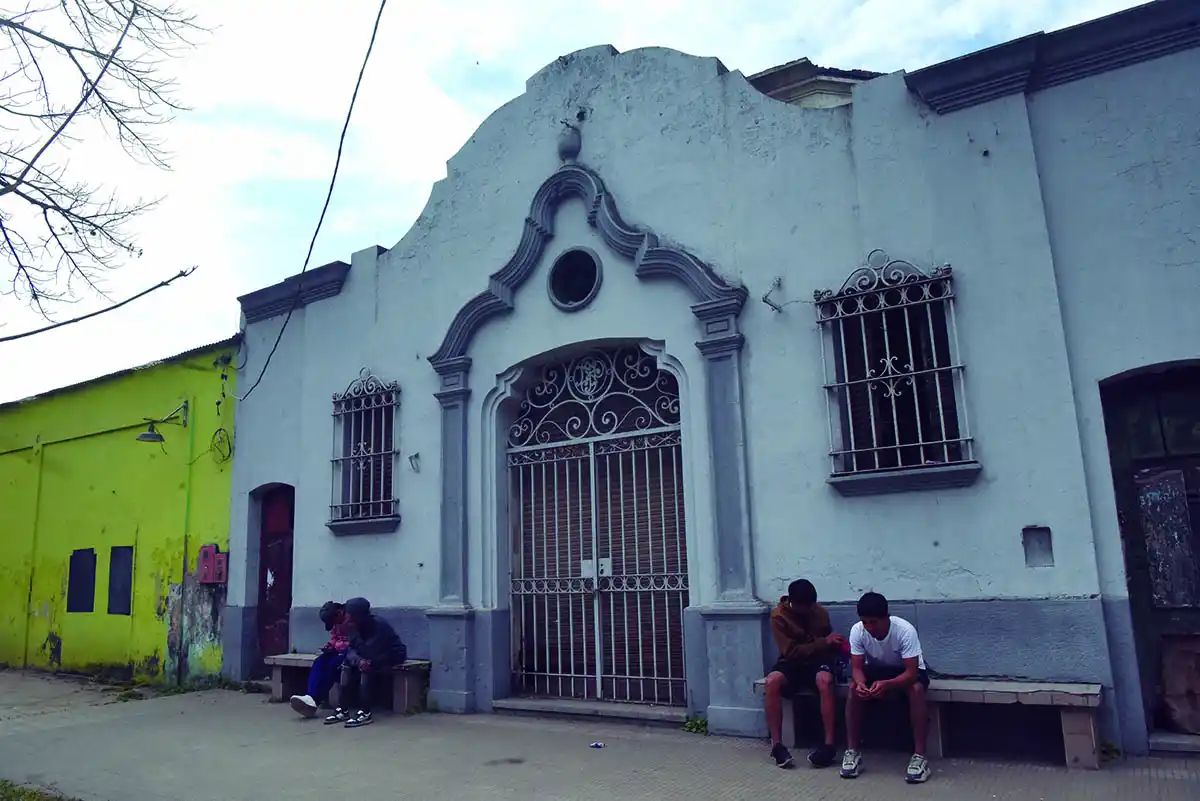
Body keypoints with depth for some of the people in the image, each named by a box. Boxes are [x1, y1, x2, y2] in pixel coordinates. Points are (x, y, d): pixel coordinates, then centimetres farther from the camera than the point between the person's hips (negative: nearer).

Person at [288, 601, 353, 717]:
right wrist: (330, 645, -5)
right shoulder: (336, 621, 8)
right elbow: (334, 638, 17)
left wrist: (336, 646, -21)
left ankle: (317, 700, -19)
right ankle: (311, 697, -30)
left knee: (331, 665, -27)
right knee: (319, 662, -16)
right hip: (337, 650, 8)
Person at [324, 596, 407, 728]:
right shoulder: (359, 625, -7)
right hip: (372, 654, 8)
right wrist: (358, 660, -34)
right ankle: (344, 709, -13)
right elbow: (352, 649, -11)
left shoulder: (379, 625, -28)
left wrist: (353, 632, -34)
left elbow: (366, 653, -32)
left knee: (366, 667, -31)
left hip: (393, 655, -7)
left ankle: (365, 713, -31)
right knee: (347, 663, -12)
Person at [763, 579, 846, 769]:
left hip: (817, 660, 1)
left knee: (824, 680, -37)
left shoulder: (820, 612, 1)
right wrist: (823, 642, -23)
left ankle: (829, 745, -33)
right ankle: (776, 745, -28)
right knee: (772, 681, -36)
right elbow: (791, 651, -17)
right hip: (792, 662, -1)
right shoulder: (778, 616, -11)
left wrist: (837, 645, -8)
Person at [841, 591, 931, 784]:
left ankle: (919, 756, -25)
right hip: (876, 669, 3)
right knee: (854, 687, -26)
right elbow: (857, 668, -19)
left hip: (906, 670, -2)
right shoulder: (857, 631, -24)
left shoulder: (905, 630, -34)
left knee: (916, 689, -35)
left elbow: (911, 673, -35)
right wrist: (860, 683, -43)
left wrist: (886, 684, -52)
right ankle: (852, 751, -15)